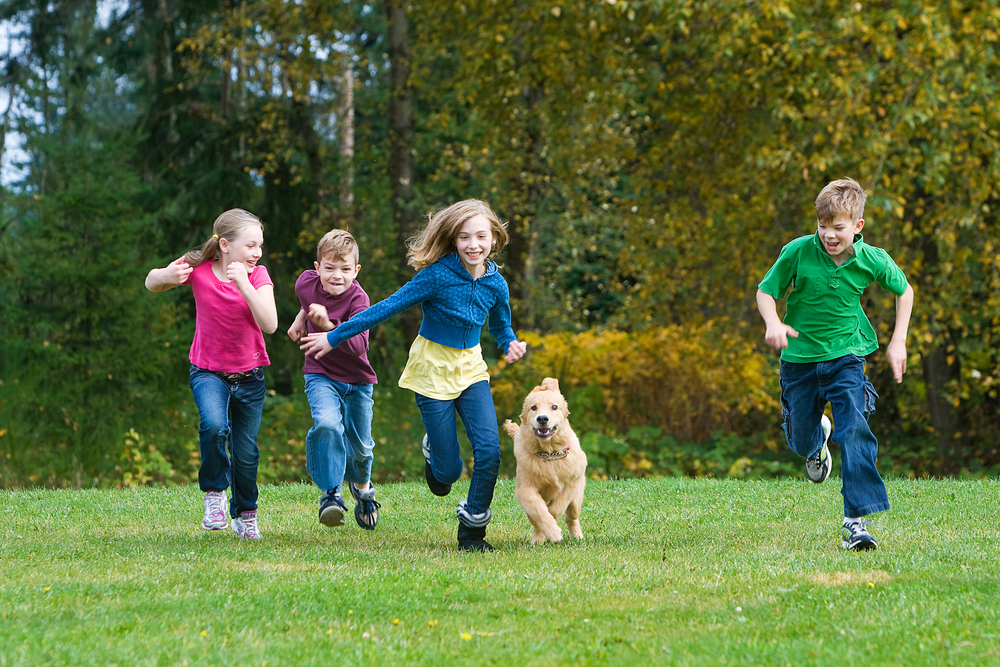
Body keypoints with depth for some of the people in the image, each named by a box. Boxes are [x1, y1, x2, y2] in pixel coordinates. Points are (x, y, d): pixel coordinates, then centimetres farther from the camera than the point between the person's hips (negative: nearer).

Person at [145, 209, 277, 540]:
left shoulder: (258, 275, -10)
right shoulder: (198, 269, -11)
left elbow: (269, 324, -24)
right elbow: (151, 283, 2)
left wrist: (243, 284, -34)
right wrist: (167, 275, -22)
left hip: (248, 376, 1)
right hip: (208, 372, -1)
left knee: (246, 453, 6)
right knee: (214, 426, -30)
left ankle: (245, 515, 32)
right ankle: (214, 494, -7)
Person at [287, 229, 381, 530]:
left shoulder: (357, 299, -24)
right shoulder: (307, 283, -12)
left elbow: (358, 345, -36)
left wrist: (328, 325, -47)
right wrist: (301, 318, 16)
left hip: (357, 379, -1)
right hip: (321, 374, 1)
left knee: (359, 446, 10)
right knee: (327, 424, -28)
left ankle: (362, 485, 45)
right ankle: (331, 493, -21)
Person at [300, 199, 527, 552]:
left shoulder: (495, 284, -5)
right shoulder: (438, 276, -19)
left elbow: (500, 327, 14)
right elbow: (387, 307, -15)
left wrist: (511, 344, -10)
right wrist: (335, 337, -13)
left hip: (470, 368, 4)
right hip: (432, 370, -4)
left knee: (489, 449, -16)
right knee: (448, 471, -3)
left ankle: (472, 528, 2)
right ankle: (433, 451, 36)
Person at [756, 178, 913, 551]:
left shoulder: (873, 261, -12)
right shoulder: (797, 253, -17)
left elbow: (903, 291, 8)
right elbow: (766, 291, -5)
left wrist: (898, 341, 4)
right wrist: (773, 323, -26)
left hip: (845, 356, -1)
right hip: (799, 358, 1)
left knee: (854, 431, -21)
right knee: (800, 442, 14)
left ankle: (855, 520, -20)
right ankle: (819, 439, 54)